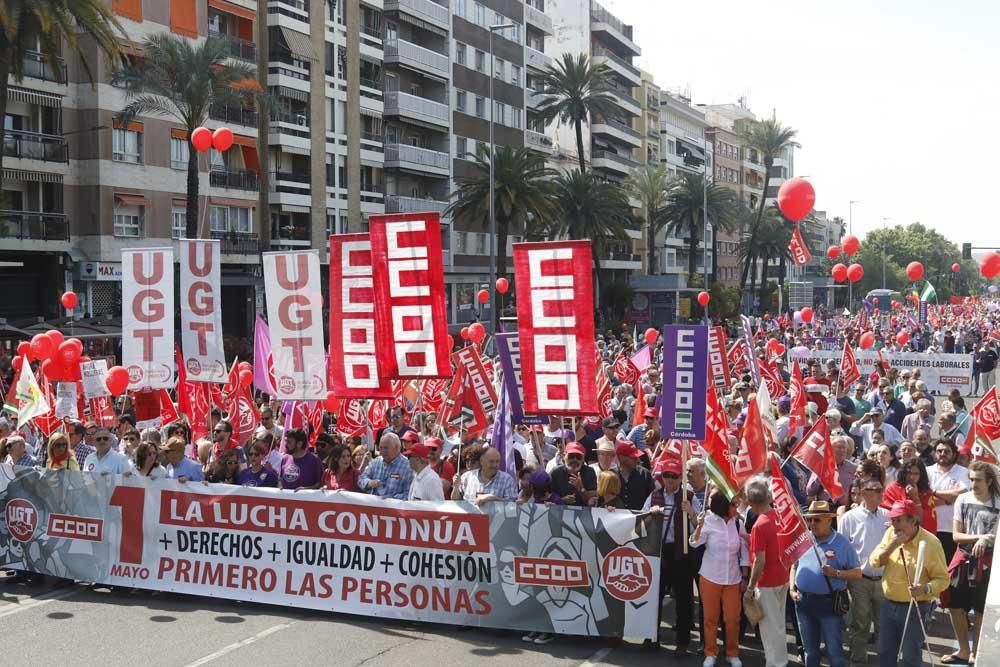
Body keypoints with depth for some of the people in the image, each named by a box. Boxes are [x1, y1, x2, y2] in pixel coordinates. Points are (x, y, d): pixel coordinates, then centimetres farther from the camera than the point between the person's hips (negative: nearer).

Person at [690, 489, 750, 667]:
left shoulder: (738, 523, -3)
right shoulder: (709, 521, -9)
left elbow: (744, 552, 4)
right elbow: (694, 543, -18)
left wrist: (744, 577, 4)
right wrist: (699, 525, -35)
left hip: (733, 579, 2)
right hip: (710, 577, -1)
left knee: (733, 618, 5)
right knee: (710, 617, 7)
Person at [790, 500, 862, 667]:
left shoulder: (842, 543, -7)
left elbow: (857, 573, -6)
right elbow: (794, 566, 16)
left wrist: (836, 573, -20)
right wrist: (792, 589, 4)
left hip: (829, 603, -5)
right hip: (803, 602, 5)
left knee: (834, 651, 1)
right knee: (809, 649, 16)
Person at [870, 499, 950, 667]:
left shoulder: (930, 543, -17)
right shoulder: (890, 533, 0)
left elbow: (942, 579, -15)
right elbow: (874, 562, -4)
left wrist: (925, 589, -33)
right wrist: (892, 545, -18)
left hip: (915, 608, -5)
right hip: (888, 604, 5)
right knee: (885, 653, 16)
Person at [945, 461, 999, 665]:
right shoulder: (963, 499, -4)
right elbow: (956, 535, -4)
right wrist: (980, 536, -18)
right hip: (964, 558, 3)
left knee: (981, 610, 9)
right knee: (955, 606, 9)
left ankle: (975, 653, 26)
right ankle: (963, 651, 27)